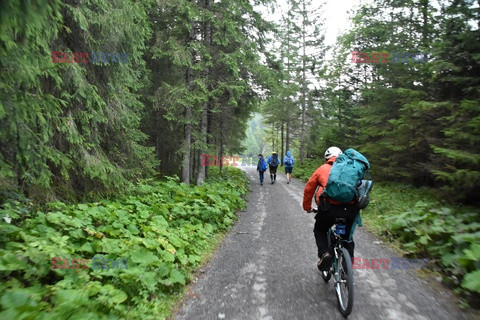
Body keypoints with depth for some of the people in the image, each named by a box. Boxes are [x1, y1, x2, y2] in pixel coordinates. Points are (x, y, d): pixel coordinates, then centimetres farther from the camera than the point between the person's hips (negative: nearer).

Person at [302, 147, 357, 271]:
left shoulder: (322, 169, 18)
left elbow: (308, 189, 21)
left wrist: (307, 207, 34)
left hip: (329, 206, -2)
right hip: (350, 208, 3)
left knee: (319, 230, 25)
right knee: (347, 235, 28)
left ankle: (325, 253, 1)